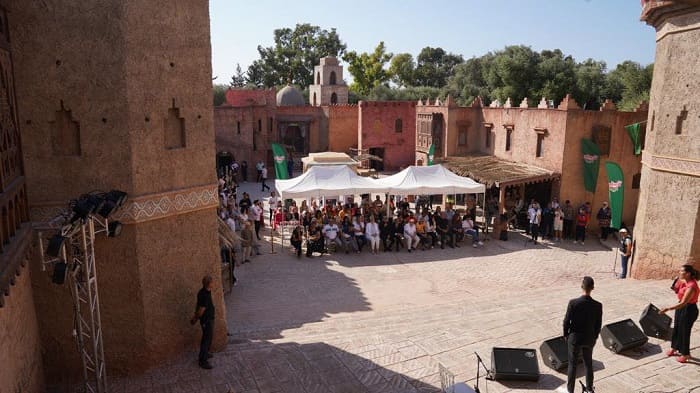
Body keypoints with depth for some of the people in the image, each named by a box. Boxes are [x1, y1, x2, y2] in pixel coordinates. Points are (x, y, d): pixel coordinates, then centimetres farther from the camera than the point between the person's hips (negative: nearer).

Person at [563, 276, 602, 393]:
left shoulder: (573, 303, -22)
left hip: (574, 338, -2)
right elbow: (598, 325, -5)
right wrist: (594, 338, 13)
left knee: (572, 364, 12)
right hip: (589, 339, 2)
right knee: (588, 364, 22)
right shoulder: (598, 305, -16)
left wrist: (566, 335, 4)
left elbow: (566, 321, -14)